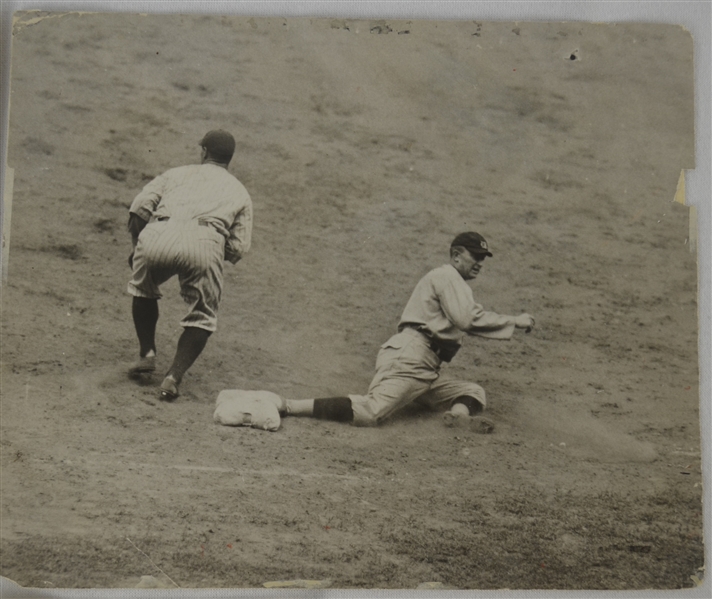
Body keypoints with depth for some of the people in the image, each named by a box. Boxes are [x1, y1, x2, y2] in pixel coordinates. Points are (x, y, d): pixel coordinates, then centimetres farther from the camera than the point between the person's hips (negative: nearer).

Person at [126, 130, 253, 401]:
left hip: (158, 235, 1)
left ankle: (147, 353, 26)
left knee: (143, 288, 31)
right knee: (202, 315, 16)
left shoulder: (177, 173, 31)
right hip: (205, 243, -1)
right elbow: (239, 247, 16)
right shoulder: (239, 192, 31)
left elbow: (140, 207, 15)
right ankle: (173, 377, 0)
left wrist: (136, 246, 29)